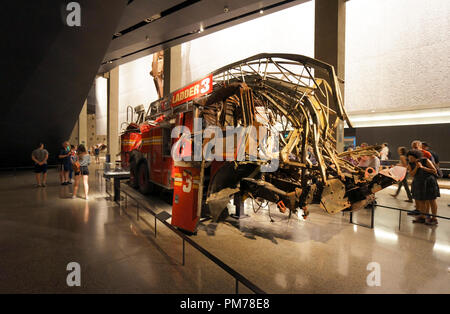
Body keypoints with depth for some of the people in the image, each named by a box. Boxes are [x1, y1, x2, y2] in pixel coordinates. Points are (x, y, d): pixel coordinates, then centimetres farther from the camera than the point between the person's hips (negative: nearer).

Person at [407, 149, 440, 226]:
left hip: (429, 183, -4)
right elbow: (412, 174, -10)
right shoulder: (410, 164, -2)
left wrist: (423, 167, -21)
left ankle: (434, 219, 13)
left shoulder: (426, 160, -13)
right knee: (421, 201, 9)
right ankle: (422, 217, 21)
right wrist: (416, 167, -20)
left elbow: (434, 171, -13)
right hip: (418, 183, 4)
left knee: (431, 201, 3)